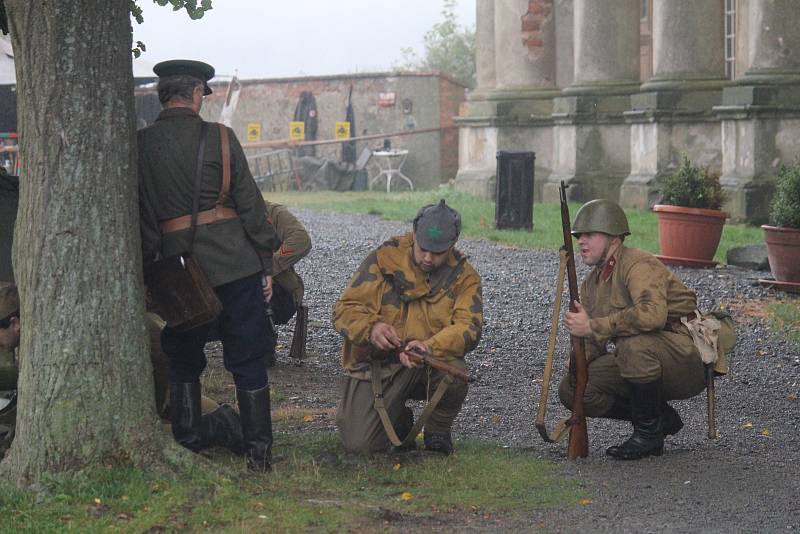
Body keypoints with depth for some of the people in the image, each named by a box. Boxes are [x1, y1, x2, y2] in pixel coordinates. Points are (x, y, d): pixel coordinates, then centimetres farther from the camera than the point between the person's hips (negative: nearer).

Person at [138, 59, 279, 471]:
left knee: (183, 361, 15)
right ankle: (259, 451, 8)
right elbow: (250, 203, -2)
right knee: (246, 360, 6)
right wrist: (266, 264, 4)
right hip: (236, 263, -1)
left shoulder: (141, 145, 1)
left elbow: (139, 217, 2)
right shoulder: (219, 138, -3)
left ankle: (188, 449, 15)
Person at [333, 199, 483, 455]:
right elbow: (345, 309, -7)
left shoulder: (463, 276, -2)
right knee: (360, 444, -17)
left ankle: (438, 430, -1)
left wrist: (431, 346, -36)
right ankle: (400, 420, 22)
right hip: (376, 364, 0)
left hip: (430, 364, 0)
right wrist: (370, 328, -31)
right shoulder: (383, 259, -5)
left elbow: (469, 327, -16)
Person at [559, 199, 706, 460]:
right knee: (570, 389, -5)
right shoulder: (592, 282, 12)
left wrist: (593, 326, -30)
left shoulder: (638, 264, -17)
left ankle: (649, 432, -16)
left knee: (634, 344, -38)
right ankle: (661, 417, 7)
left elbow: (653, 314, -37)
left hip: (687, 364, -9)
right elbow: (590, 342, 15)